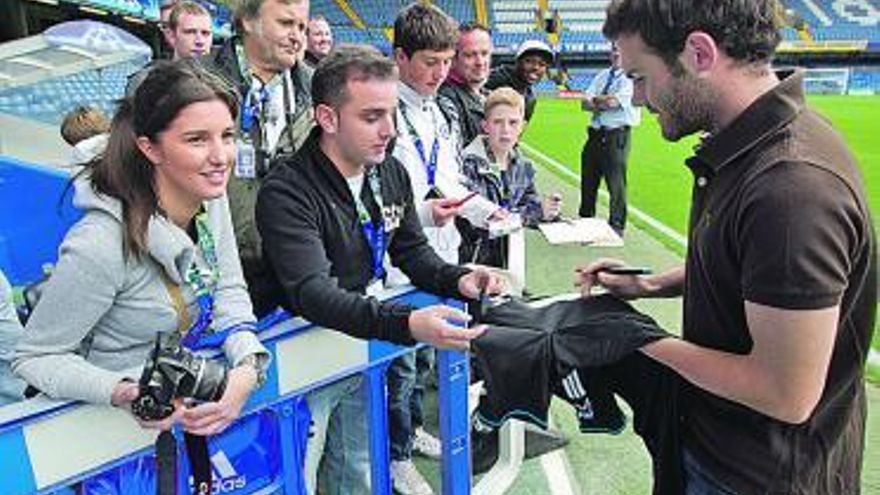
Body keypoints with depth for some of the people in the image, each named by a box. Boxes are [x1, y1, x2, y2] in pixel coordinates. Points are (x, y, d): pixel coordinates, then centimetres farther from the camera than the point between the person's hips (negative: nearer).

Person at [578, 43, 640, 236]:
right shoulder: (602, 76, 16)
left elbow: (613, 101, -18)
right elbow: (585, 103, 7)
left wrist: (596, 100, -1)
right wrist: (603, 104, -11)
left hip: (617, 135, -7)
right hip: (595, 133, 7)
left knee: (616, 182, -4)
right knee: (588, 180, 13)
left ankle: (616, 226, 8)